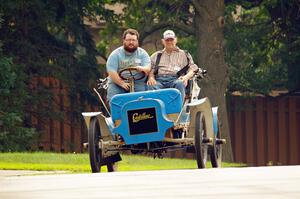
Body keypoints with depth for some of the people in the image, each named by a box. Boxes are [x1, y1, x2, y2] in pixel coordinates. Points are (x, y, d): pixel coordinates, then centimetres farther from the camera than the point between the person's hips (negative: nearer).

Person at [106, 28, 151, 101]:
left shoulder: (142, 53, 9)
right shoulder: (115, 54, 3)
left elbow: (148, 68, -2)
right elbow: (112, 72, -6)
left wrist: (142, 69, -27)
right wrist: (122, 83, -18)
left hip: (137, 84, 1)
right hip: (117, 84, -1)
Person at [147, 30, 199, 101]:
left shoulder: (184, 54, 27)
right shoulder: (156, 56, 31)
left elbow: (192, 69, 16)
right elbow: (150, 69, 18)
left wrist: (186, 77, -7)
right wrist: (150, 77, -6)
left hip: (176, 79, -1)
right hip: (159, 80, 1)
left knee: (179, 84, -39)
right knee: (151, 86, -36)